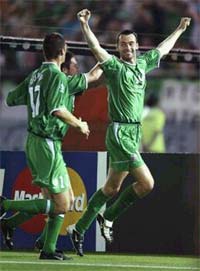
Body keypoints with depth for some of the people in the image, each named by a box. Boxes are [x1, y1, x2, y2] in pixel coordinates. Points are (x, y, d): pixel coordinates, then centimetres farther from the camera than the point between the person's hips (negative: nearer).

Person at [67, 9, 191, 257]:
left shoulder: (142, 64, 14)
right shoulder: (115, 66, -7)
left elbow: (163, 49, 32)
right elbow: (95, 48, -23)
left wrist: (180, 30, 42)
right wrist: (84, 25, -38)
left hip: (135, 133, 8)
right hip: (120, 132, -8)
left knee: (112, 188, 11)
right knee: (146, 183, -14)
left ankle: (79, 229, 20)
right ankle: (108, 217, 3)